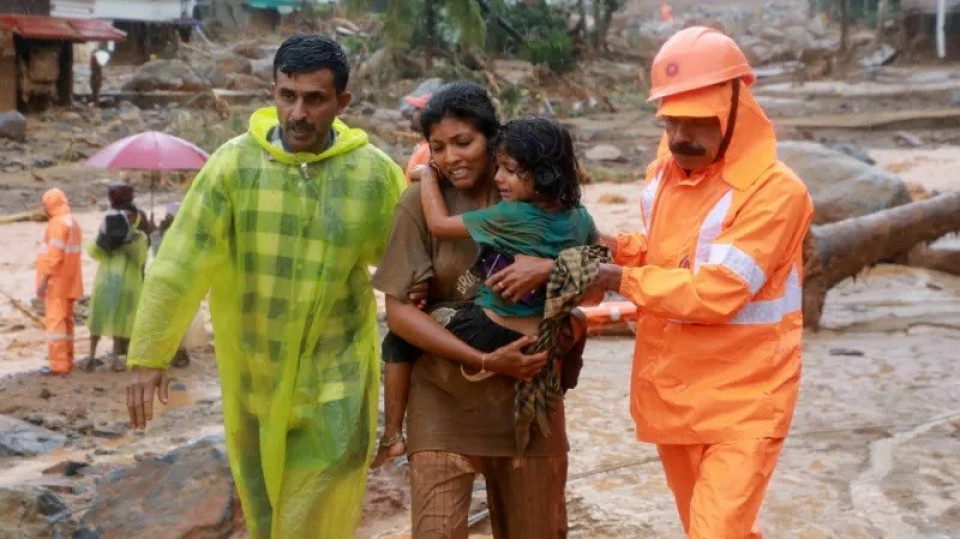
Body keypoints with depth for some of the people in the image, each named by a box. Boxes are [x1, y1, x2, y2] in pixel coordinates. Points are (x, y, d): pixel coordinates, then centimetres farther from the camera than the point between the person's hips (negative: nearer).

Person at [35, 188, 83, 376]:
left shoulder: (58, 223, -14)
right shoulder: (72, 222, 16)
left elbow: (55, 256, -21)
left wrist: (44, 280, -19)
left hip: (57, 282, -9)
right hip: (69, 282, 10)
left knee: (55, 321, -8)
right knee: (66, 321, 13)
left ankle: (59, 365, -9)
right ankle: (67, 361, 18)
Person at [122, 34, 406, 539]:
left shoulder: (376, 173, -9)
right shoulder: (234, 163, -10)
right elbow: (180, 263, -10)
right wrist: (148, 354, -12)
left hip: (335, 378, -1)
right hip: (251, 374, 2)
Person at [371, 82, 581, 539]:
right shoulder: (422, 202, -7)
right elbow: (399, 311, -11)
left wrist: (552, 267, -22)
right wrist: (485, 361, -18)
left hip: (528, 396, 2)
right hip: (444, 401, -2)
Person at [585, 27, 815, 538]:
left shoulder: (774, 191, -19)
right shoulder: (663, 173, 4)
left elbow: (713, 293, -25)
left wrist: (620, 279, -16)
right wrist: (615, 250, 0)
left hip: (741, 401, -7)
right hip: (670, 392, 7)